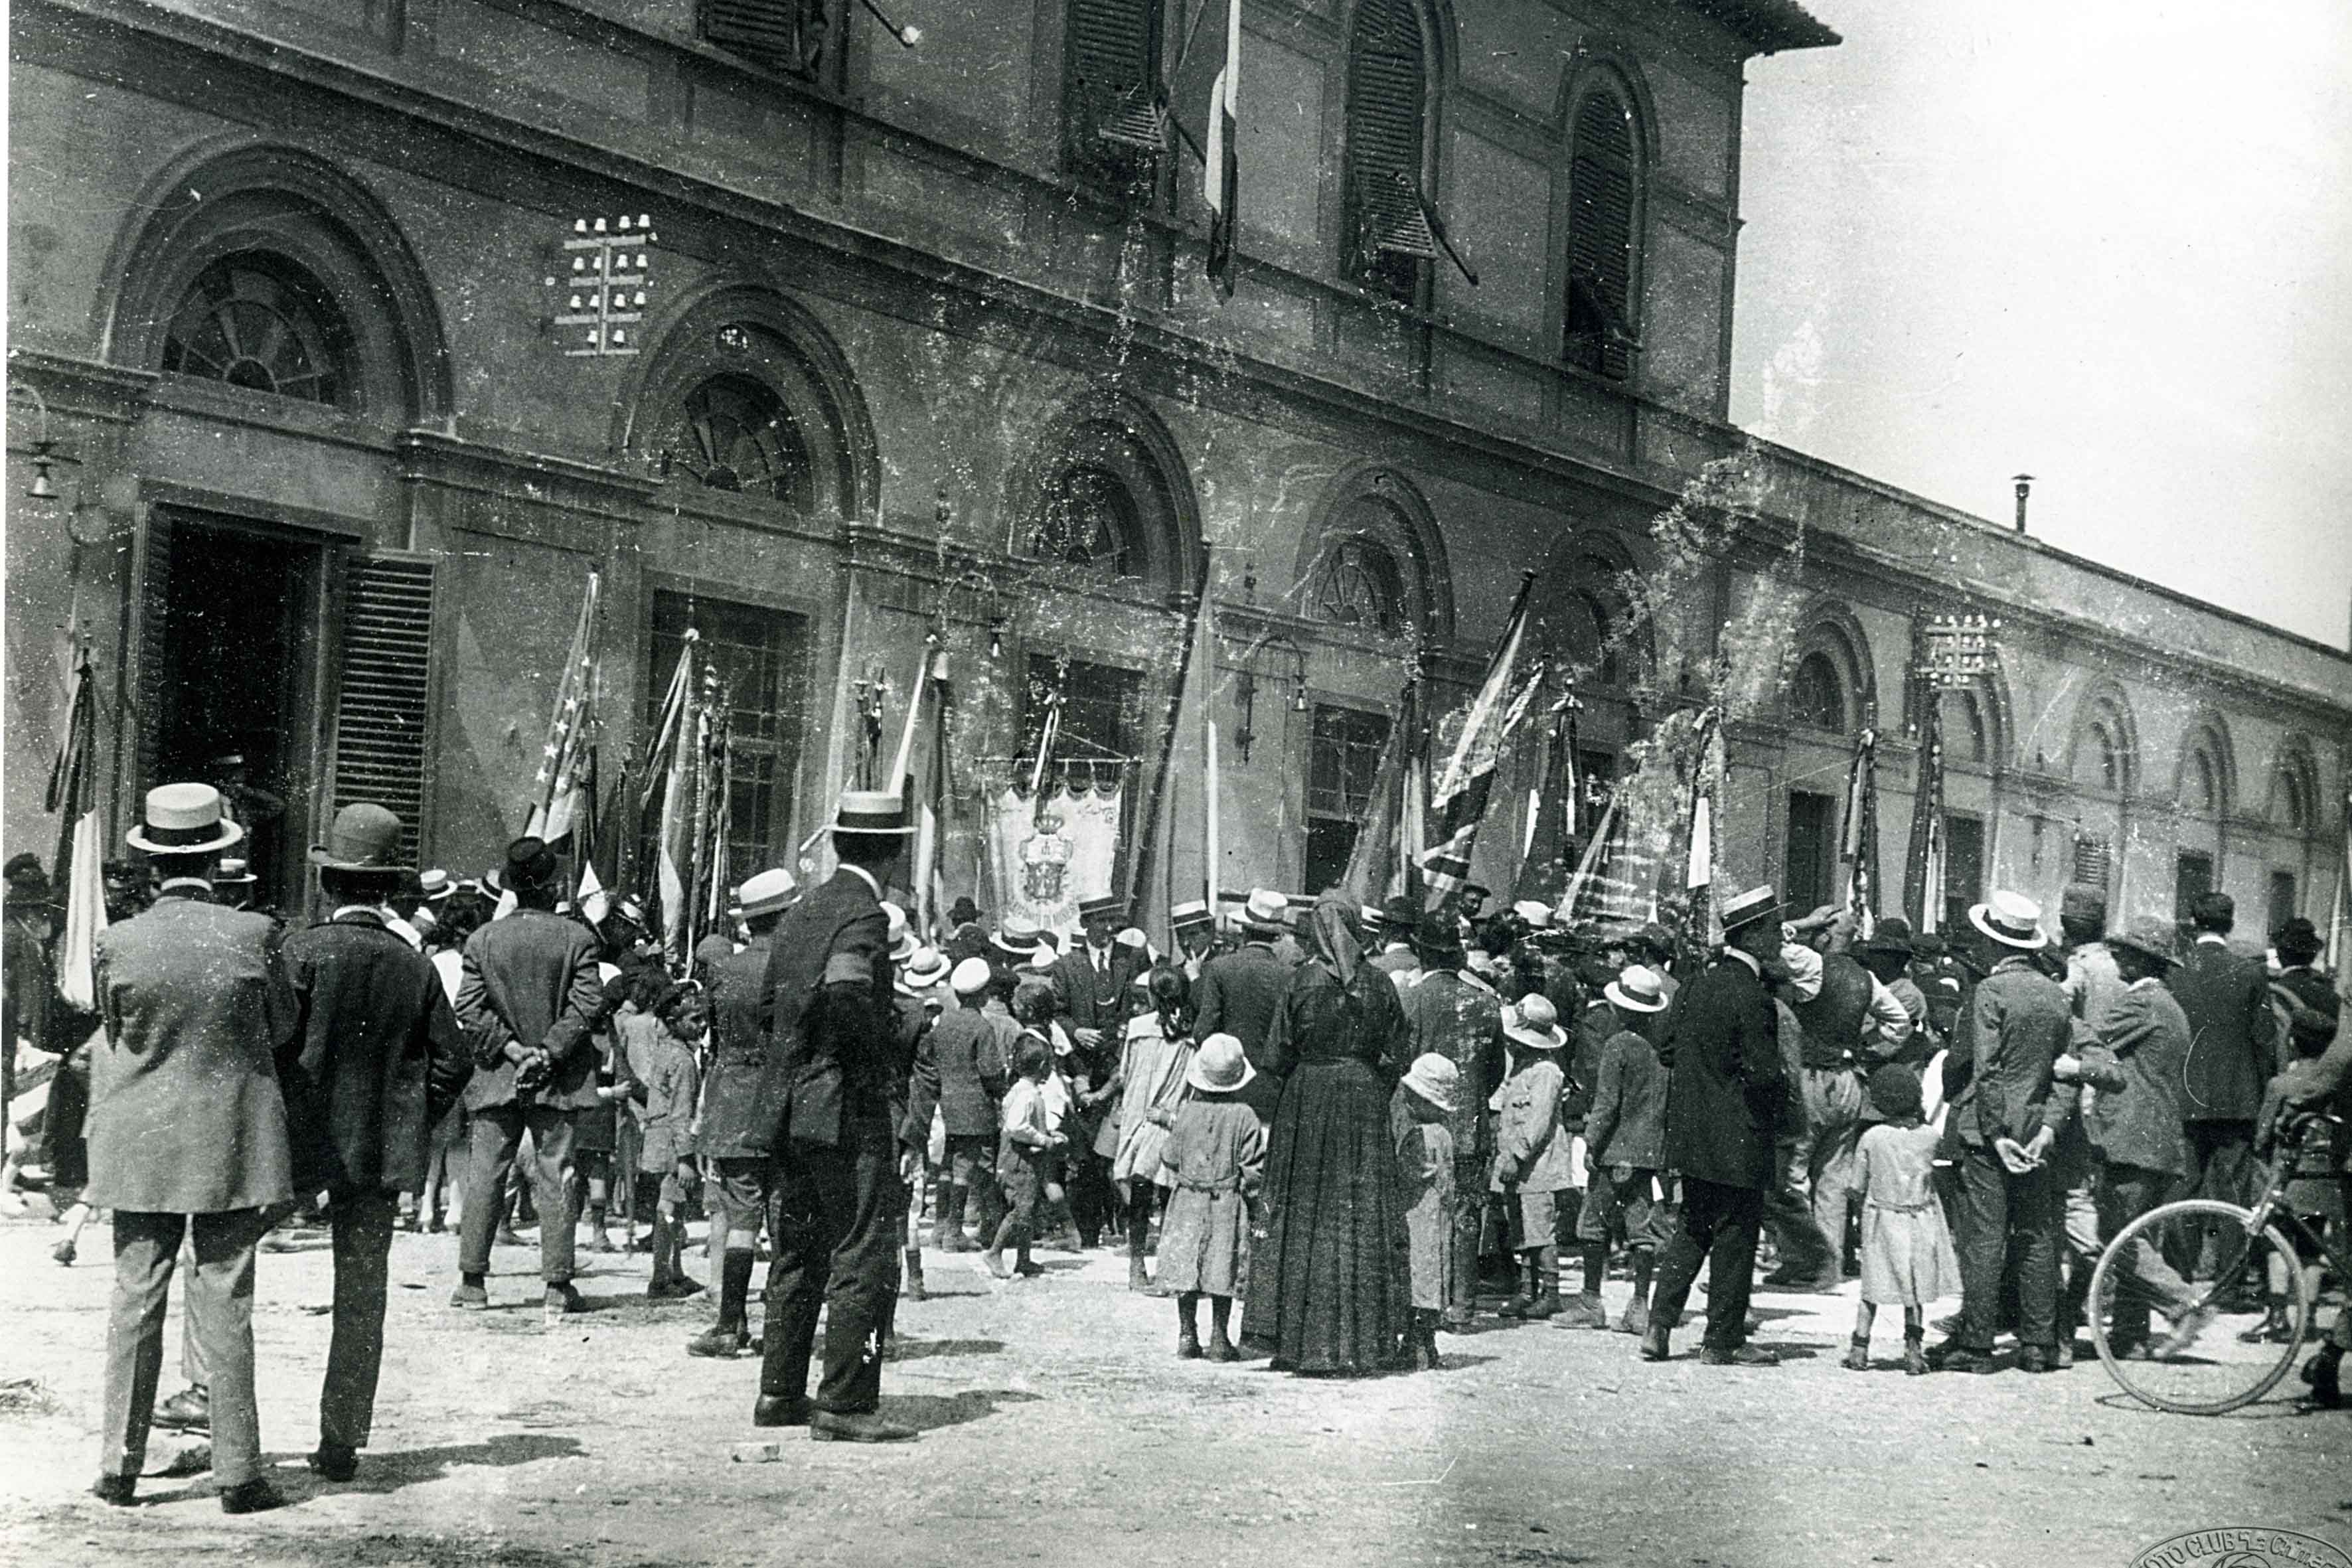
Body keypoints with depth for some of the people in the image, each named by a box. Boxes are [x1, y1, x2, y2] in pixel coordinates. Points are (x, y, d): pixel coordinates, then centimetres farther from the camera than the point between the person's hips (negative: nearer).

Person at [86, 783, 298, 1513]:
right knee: (225, 1305, 4)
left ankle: (119, 1465, 15)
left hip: (141, 1144, 1)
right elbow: (284, 1026, 3)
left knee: (135, 1302, 10)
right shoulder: (253, 935, -11)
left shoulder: (116, 943, -7)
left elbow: (114, 1033, 7)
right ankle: (237, 1472, 7)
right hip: (232, 1143, -1)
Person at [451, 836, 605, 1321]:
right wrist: (548, 1051, -9)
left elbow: (468, 1007, -3)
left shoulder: (482, 939, 1)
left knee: (484, 1177, 7)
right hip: (558, 1079, -1)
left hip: (497, 1078, 1)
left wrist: (510, 1047, -4)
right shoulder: (577, 938, -4)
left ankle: (472, 1282, 8)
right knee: (555, 1179, 3)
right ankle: (558, 1284, 2)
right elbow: (587, 1004, -10)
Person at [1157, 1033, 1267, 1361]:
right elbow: (1253, 1169, -7)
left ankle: (1187, 1336, 9)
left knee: (1186, 1267, 7)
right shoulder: (1244, 1117, -9)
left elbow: (1170, 1159, 3)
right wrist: (1252, 1200, 5)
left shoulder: (1185, 1112, -5)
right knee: (1223, 1270, 4)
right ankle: (1219, 1338, 4)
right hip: (1228, 1205, -1)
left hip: (1188, 1201, 2)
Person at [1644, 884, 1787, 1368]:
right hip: (1738, 1138, -7)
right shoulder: (1751, 998, -19)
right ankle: (1724, 1341, 12)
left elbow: (1665, 1047, 9)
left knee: (1693, 1229, 18)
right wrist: (1781, 1094, 0)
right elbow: (1764, 1073, -20)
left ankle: (1659, 1328, 13)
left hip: (1690, 1133, 7)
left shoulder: (1695, 986, 4)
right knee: (1735, 1236, 5)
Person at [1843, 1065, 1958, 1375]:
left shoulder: (1871, 1138, -13)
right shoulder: (1929, 1135, -10)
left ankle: (1859, 1349, 8)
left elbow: (1858, 1186, -6)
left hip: (1882, 1219, -1)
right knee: (1915, 1289, 13)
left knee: (1872, 1290, 9)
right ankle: (1914, 1348, 11)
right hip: (1921, 1221, 1)